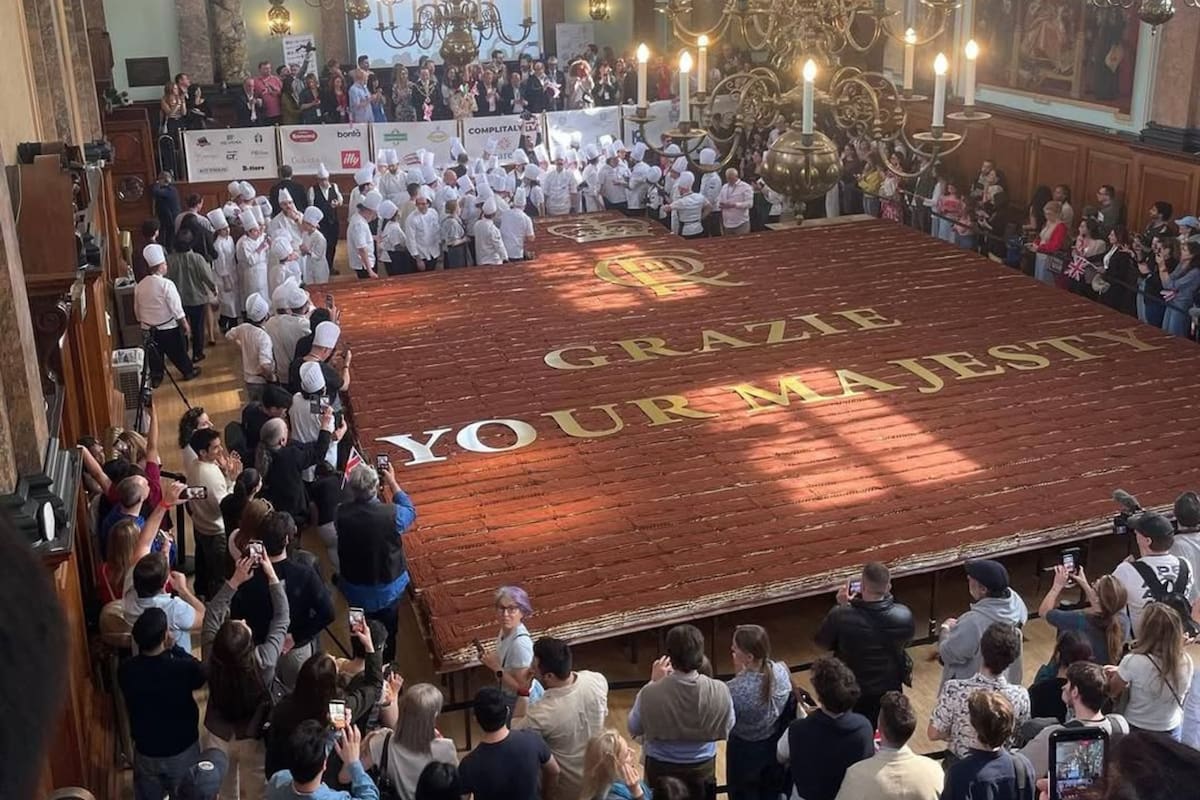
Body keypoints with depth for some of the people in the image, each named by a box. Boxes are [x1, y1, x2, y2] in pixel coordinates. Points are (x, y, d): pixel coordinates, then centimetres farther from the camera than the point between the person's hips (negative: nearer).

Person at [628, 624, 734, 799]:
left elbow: (634, 728, -8)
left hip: (662, 769, -1)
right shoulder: (719, 691, -24)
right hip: (702, 767, 1)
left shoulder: (650, 694, -29)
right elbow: (727, 727, -4)